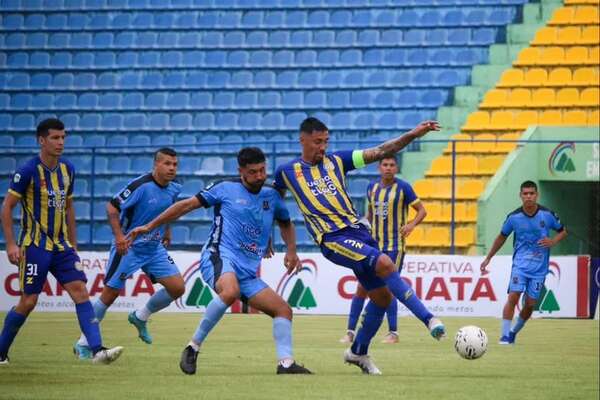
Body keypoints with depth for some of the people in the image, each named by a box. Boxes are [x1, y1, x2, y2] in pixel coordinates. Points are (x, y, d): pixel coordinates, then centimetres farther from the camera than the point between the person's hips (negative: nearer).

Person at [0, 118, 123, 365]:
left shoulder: (67, 170, 7)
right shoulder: (28, 171, -12)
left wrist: (73, 243, 17)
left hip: (61, 245, 6)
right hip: (34, 246, -5)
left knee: (80, 291, -9)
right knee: (28, 301, -3)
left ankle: (97, 350, -16)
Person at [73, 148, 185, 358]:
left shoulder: (174, 189, 0)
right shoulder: (140, 186, -21)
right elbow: (112, 207, -20)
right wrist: (119, 235, -30)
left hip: (155, 248, 6)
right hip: (129, 246, -6)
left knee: (177, 288, -4)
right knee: (109, 295, -2)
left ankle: (140, 317, 20)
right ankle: (83, 343, 12)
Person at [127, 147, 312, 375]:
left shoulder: (271, 195, 16)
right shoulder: (226, 189, 2)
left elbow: (286, 223, 35)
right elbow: (187, 205, 8)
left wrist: (291, 251, 16)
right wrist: (150, 226, 8)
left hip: (248, 271, 7)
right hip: (219, 256, -6)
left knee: (283, 310, -4)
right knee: (230, 291, -38)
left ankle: (286, 363, -7)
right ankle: (193, 347, -28)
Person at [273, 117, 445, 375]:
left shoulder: (336, 161, 13)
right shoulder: (287, 172, 7)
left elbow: (380, 152, 8)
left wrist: (413, 134, -3)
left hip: (357, 231, 5)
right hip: (333, 238, -5)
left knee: (383, 295, 5)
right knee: (384, 263, -28)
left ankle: (358, 352, 25)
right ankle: (428, 319, -29)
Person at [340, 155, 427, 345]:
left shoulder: (403, 187, -5)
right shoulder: (372, 187, 8)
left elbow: (422, 210, -2)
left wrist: (412, 224, -19)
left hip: (395, 246, -4)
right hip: (374, 245, 4)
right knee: (362, 287, -1)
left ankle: (393, 333, 2)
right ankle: (350, 331, 3)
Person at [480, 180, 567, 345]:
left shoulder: (547, 214, -6)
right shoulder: (514, 217, -5)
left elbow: (563, 231, 8)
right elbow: (502, 237, 11)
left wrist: (553, 241, -13)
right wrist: (488, 258, 12)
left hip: (539, 267, 1)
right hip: (520, 264, -1)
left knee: (530, 304, 2)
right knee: (513, 297, -17)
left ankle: (514, 332, 23)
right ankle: (505, 335, -12)